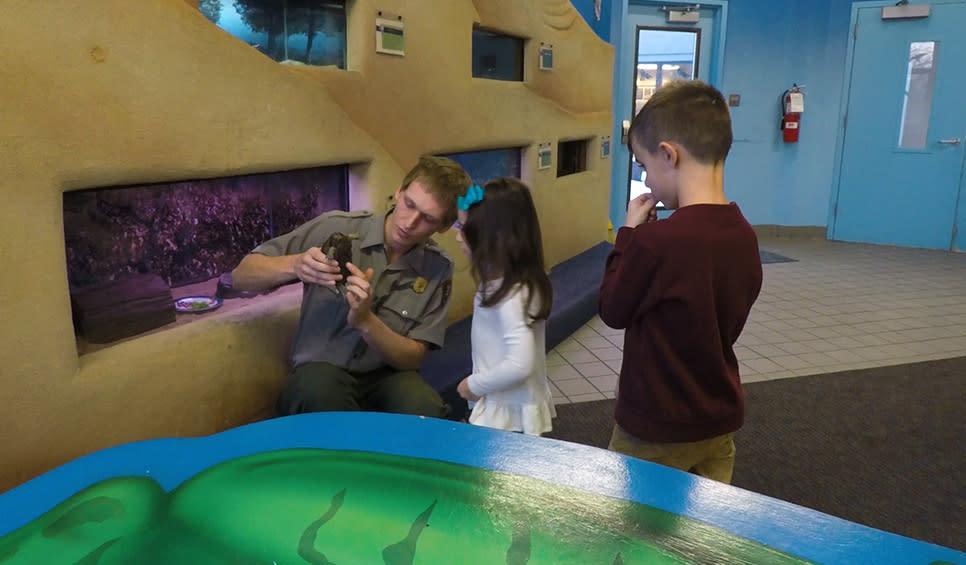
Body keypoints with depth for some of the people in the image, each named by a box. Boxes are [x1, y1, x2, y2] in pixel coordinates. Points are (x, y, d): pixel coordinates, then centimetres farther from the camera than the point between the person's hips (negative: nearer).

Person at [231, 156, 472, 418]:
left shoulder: (439, 269, -3)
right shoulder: (335, 229, -8)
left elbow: (412, 358, -4)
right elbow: (241, 275, -3)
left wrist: (365, 321, -22)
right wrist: (293, 266, -24)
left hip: (386, 376, 1)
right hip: (320, 370, -1)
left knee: (426, 411, -31)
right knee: (319, 388, -35)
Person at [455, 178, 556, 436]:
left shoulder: (509, 295, -24)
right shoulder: (507, 282, 2)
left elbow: (520, 365, -29)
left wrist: (474, 386, -17)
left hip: (511, 415, -8)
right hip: (503, 406, 8)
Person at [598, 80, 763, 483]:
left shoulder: (655, 241, -27)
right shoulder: (745, 235, -4)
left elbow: (612, 310, -10)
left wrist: (629, 232, -5)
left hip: (657, 428, -6)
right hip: (721, 420, 6)